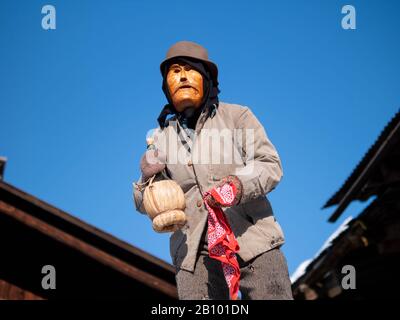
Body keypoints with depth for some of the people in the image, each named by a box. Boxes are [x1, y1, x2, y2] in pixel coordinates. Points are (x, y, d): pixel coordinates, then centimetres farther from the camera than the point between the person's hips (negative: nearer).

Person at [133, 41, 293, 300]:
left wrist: (240, 184, -23)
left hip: (253, 241, -1)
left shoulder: (236, 116, 9)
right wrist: (147, 180, -7)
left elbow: (270, 165, -2)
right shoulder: (162, 137, 15)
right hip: (195, 252, 2)